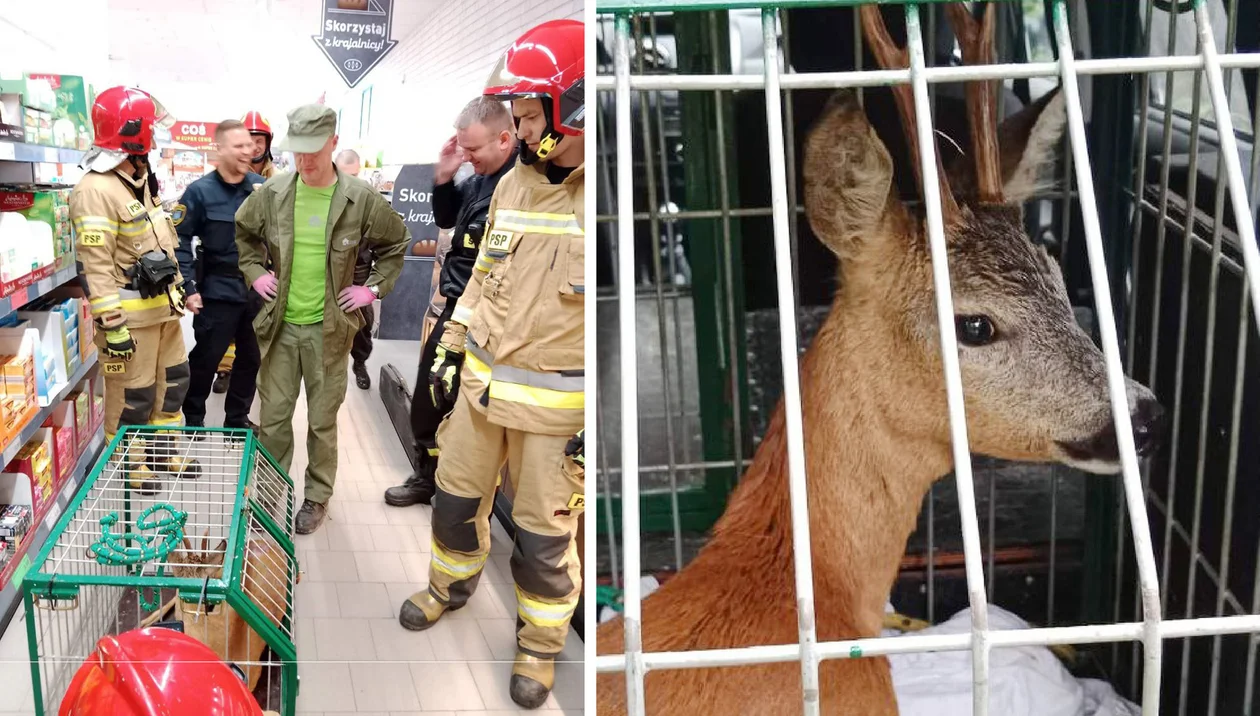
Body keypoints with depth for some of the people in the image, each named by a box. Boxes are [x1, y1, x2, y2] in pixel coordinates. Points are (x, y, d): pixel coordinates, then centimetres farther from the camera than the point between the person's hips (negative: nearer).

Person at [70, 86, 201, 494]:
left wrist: (178, 290, 23)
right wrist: (113, 326, -25)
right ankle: (130, 467, 19)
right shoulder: (96, 190, -21)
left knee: (172, 381, 20)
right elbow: (96, 267, -24)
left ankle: (164, 452, 36)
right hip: (130, 314, -10)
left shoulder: (141, 181, 11)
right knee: (131, 397, 3)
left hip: (162, 307, 10)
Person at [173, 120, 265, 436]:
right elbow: (180, 239, -8)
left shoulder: (262, 187, 2)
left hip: (256, 288, 4)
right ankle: (193, 421, 24)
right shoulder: (200, 191, -9)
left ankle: (237, 419, 30)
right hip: (218, 289, -4)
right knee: (206, 359, 6)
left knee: (251, 358, 14)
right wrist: (189, 287, -13)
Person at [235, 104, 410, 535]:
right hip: (280, 324, 2)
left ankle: (317, 497, 25)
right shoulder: (271, 195, -4)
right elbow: (242, 232, 16)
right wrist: (254, 271, 5)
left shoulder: (361, 199, -8)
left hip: (329, 327, -1)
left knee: (322, 421, 8)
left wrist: (375, 287, 1)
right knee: (273, 418, 8)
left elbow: (397, 243, 7)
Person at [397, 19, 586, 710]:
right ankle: (451, 586, 46)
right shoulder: (513, 185, 3)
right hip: (480, 387, 6)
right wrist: (448, 355, 15)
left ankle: (541, 642, 30)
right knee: (456, 499, 20)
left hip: (558, 406, -6)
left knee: (545, 536, 7)